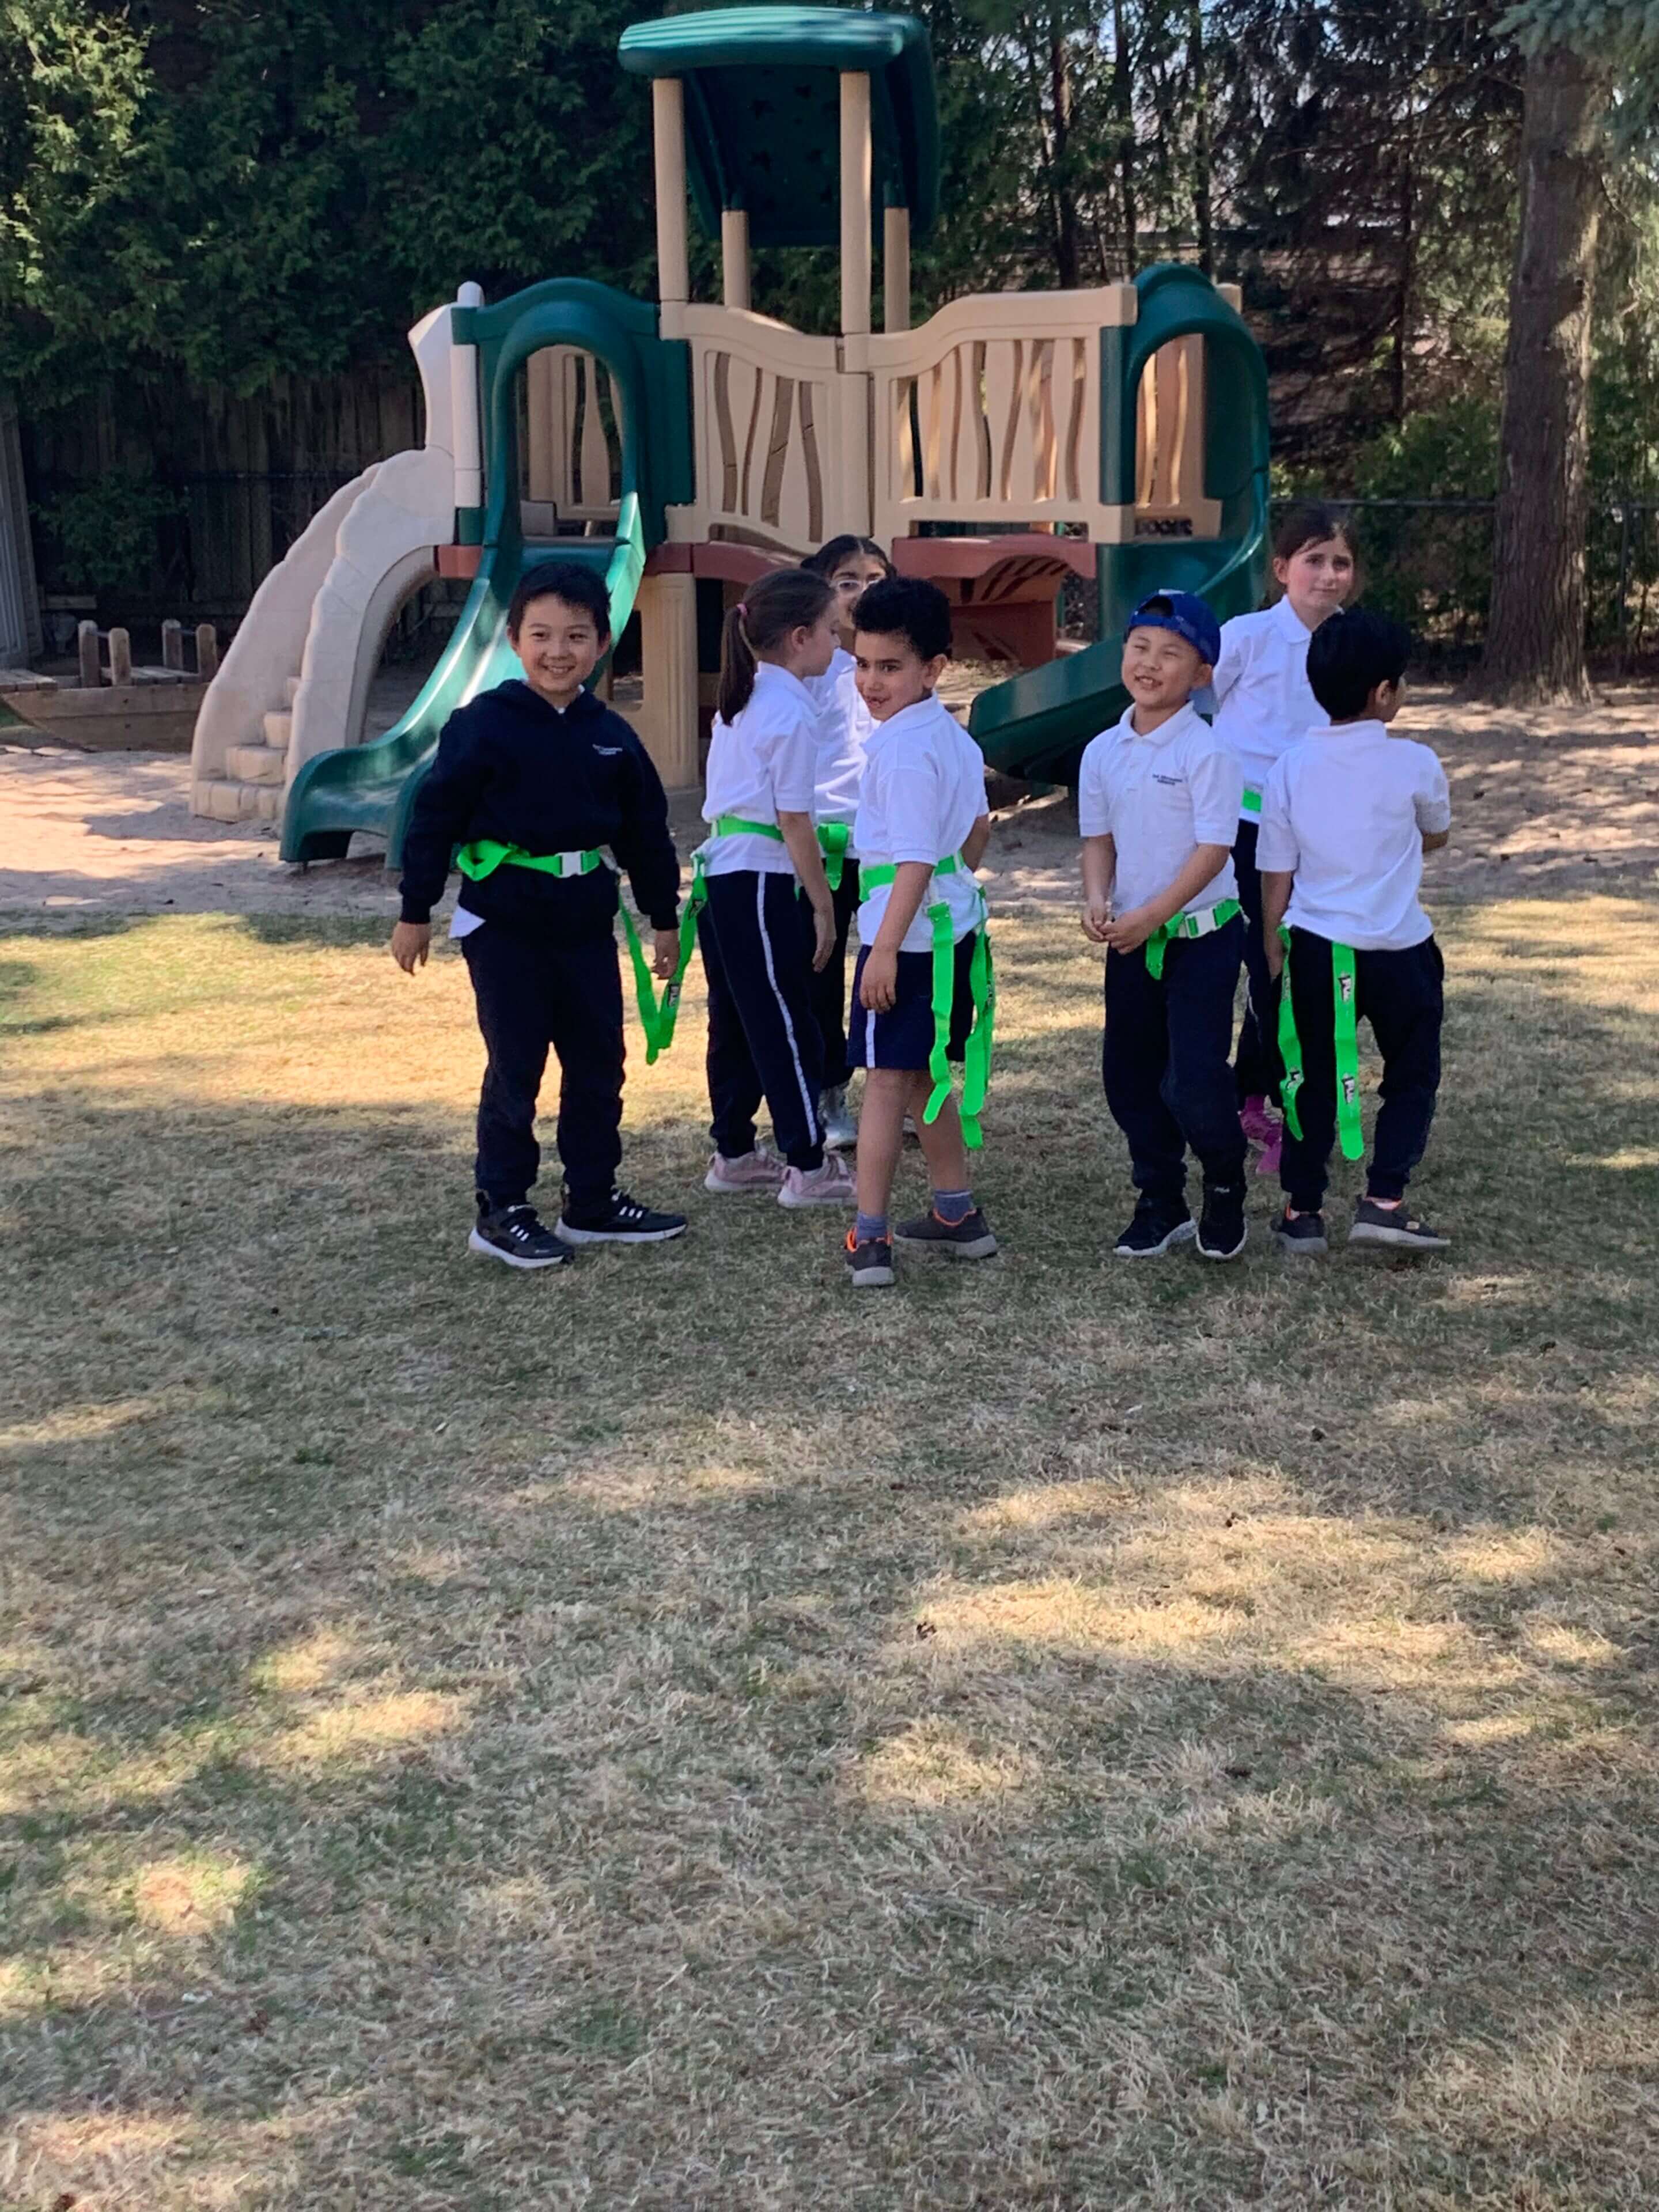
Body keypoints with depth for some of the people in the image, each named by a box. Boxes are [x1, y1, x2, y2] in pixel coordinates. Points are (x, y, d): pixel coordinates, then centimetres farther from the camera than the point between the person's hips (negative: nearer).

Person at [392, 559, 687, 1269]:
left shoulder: (611, 737, 5)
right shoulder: (484, 725, -10)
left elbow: (646, 832, 14)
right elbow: (435, 818, -7)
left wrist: (664, 918, 17)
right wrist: (416, 912, -6)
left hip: (586, 922, 5)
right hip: (504, 923, -5)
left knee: (599, 1062, 10)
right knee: (515, 1067, 1)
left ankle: (594, 1200, 24)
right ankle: (501, 1210, 13)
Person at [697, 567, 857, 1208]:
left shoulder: (740, 700, 12)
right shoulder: (791, 712, -14)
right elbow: (794, 823, -15)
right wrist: (823, 906, -8)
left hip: (720, 874, 9)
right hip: (761, 884, -9)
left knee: (737, 1021, 16)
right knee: (787, 1028, -1)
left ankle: (733, 1154, 25)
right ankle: (808, 1168, 6)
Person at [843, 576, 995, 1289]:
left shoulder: (902, 747, -18)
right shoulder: (953, 736, 11)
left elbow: (915, 857, -23)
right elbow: (978, 827, 22)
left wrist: (886, 948, -24)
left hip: (911, 934, -9)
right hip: (956, 925, 9)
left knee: (888, 1080, -4)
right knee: (921, 1076, 18)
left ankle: (870, 1238, -1)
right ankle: (957, 1215, 27)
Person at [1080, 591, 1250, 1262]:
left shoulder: (1207, 751, -13)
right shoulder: (1103, 752, 4)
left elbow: (1213, 848, -16)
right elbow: (1099, 837, 9)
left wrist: (1150, 915, -21)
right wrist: (1098, 901, -10)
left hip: (1201, 935, -6)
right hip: (1131, 939, 6)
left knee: (1194, 1081, -9)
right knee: (1129, 1074, 11)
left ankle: (1225, 1192, 18)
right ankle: (1160, 1202, 27)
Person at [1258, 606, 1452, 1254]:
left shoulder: (1291, 768, -3)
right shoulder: (1413, 764, -9)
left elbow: (1276, 873, 1)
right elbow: (1437, 836, 11)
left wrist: (1273, 948, 11)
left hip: (1315, 948, 3)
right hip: (1399, 950, -2)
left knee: (1314, 1078, 14)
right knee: (1413, 1076, 13)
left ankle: (1302, 1209, 15)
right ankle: (1384, 1200, 2)